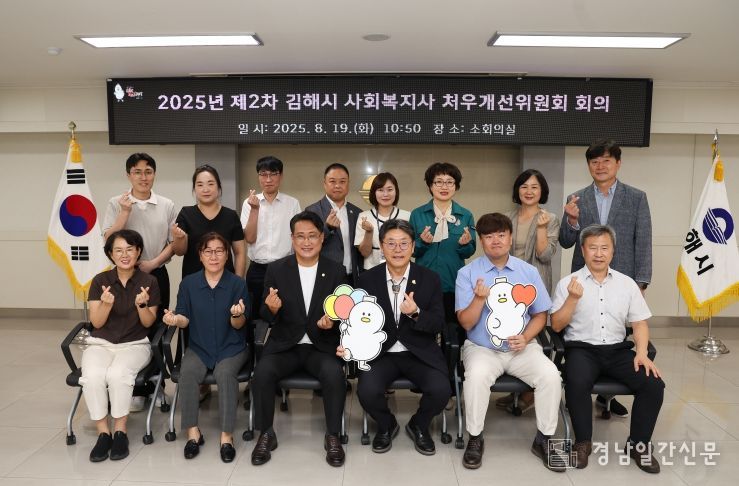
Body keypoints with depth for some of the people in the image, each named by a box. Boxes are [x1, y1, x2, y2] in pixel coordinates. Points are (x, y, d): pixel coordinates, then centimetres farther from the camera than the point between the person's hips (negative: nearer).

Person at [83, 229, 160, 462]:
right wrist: (106, 304, -22)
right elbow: (96, 323, -1)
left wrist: (142, 305, -23)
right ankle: (103, 433, -12)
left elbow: (148, 323, -2)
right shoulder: (100, 280, 1)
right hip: (100, 343, 2)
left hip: (135, 344, -1)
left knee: (117, 374, -33)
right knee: (92, 377, -30)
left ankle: (120, 432, -13)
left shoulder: (149, 282, -3)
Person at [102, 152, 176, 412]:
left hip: (156, 274, 1)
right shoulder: (116, 204, 1)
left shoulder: (167, 205, 3)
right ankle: (135, 390, 12)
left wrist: (152, 263, -9)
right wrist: (125, 212, -14)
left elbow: (174, 243, 3)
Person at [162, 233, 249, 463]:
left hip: (231, 347, -2)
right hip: (198, 347, 2)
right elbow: (186, 319, 2)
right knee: (187, 372, -27)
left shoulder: (237, 283, -6)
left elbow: (239, 325, -6)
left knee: (225, 374, -31)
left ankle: (226, 435, -19)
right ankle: (193, 432, -11)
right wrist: (175, 319, -20)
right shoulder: (188, 283, 0)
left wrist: (237, 314, -29)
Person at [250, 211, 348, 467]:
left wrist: (332, 321, -21)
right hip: (285, 344, 1)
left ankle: (333, 436, -5)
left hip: (322, 345, 0)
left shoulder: (336, 271, 0)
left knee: (334, 374, -29)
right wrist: (271, 308, -23)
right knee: (262, 372, -26)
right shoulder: (276, 269, 0)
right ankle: (266, 434, -2)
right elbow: (266, 317, 1)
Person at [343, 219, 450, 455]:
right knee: (367, 390, -27)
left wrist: (416, 314, -24)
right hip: (380, 353, 0)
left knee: (441, 390, -25)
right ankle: (386, 425, 12)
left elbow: (438, 324, -3)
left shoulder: (430, 279, -2)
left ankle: (419, 426, 13)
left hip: (420, 353, 0)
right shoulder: (367, 279, -1)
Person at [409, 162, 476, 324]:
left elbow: (469, 253, 4)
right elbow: (412, 250, 2)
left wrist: (464, 244, -17)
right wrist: (423, 242, -18)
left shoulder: (465, 215, 2)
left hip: (454, 284, 1)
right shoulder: (417, 214, 1)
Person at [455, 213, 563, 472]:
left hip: (523, 348, 3)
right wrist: (479, 298, -26)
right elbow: (466, 323, -8)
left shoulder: (529, 271, 4)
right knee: (477, 375, -33)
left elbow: (540, 315, 9)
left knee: (551, 375, -23)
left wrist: (525, 338, -10)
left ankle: (544, 440, 1)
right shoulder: (467, 273, -5)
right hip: (481, 348, -2)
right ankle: (475, 439, -10)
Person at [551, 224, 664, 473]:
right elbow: (556, 325, -2)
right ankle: (583, 441, -9)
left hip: (618, 349, 3)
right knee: (577, 383, -32)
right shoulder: (568, 282, 1)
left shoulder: (627, 283, 10)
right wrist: (573, 298, -16)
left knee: (654, 384, -19)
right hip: (582, 348, -3)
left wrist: (642, 352, -9)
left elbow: (640, 323, 8)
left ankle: (638, 443, 2)